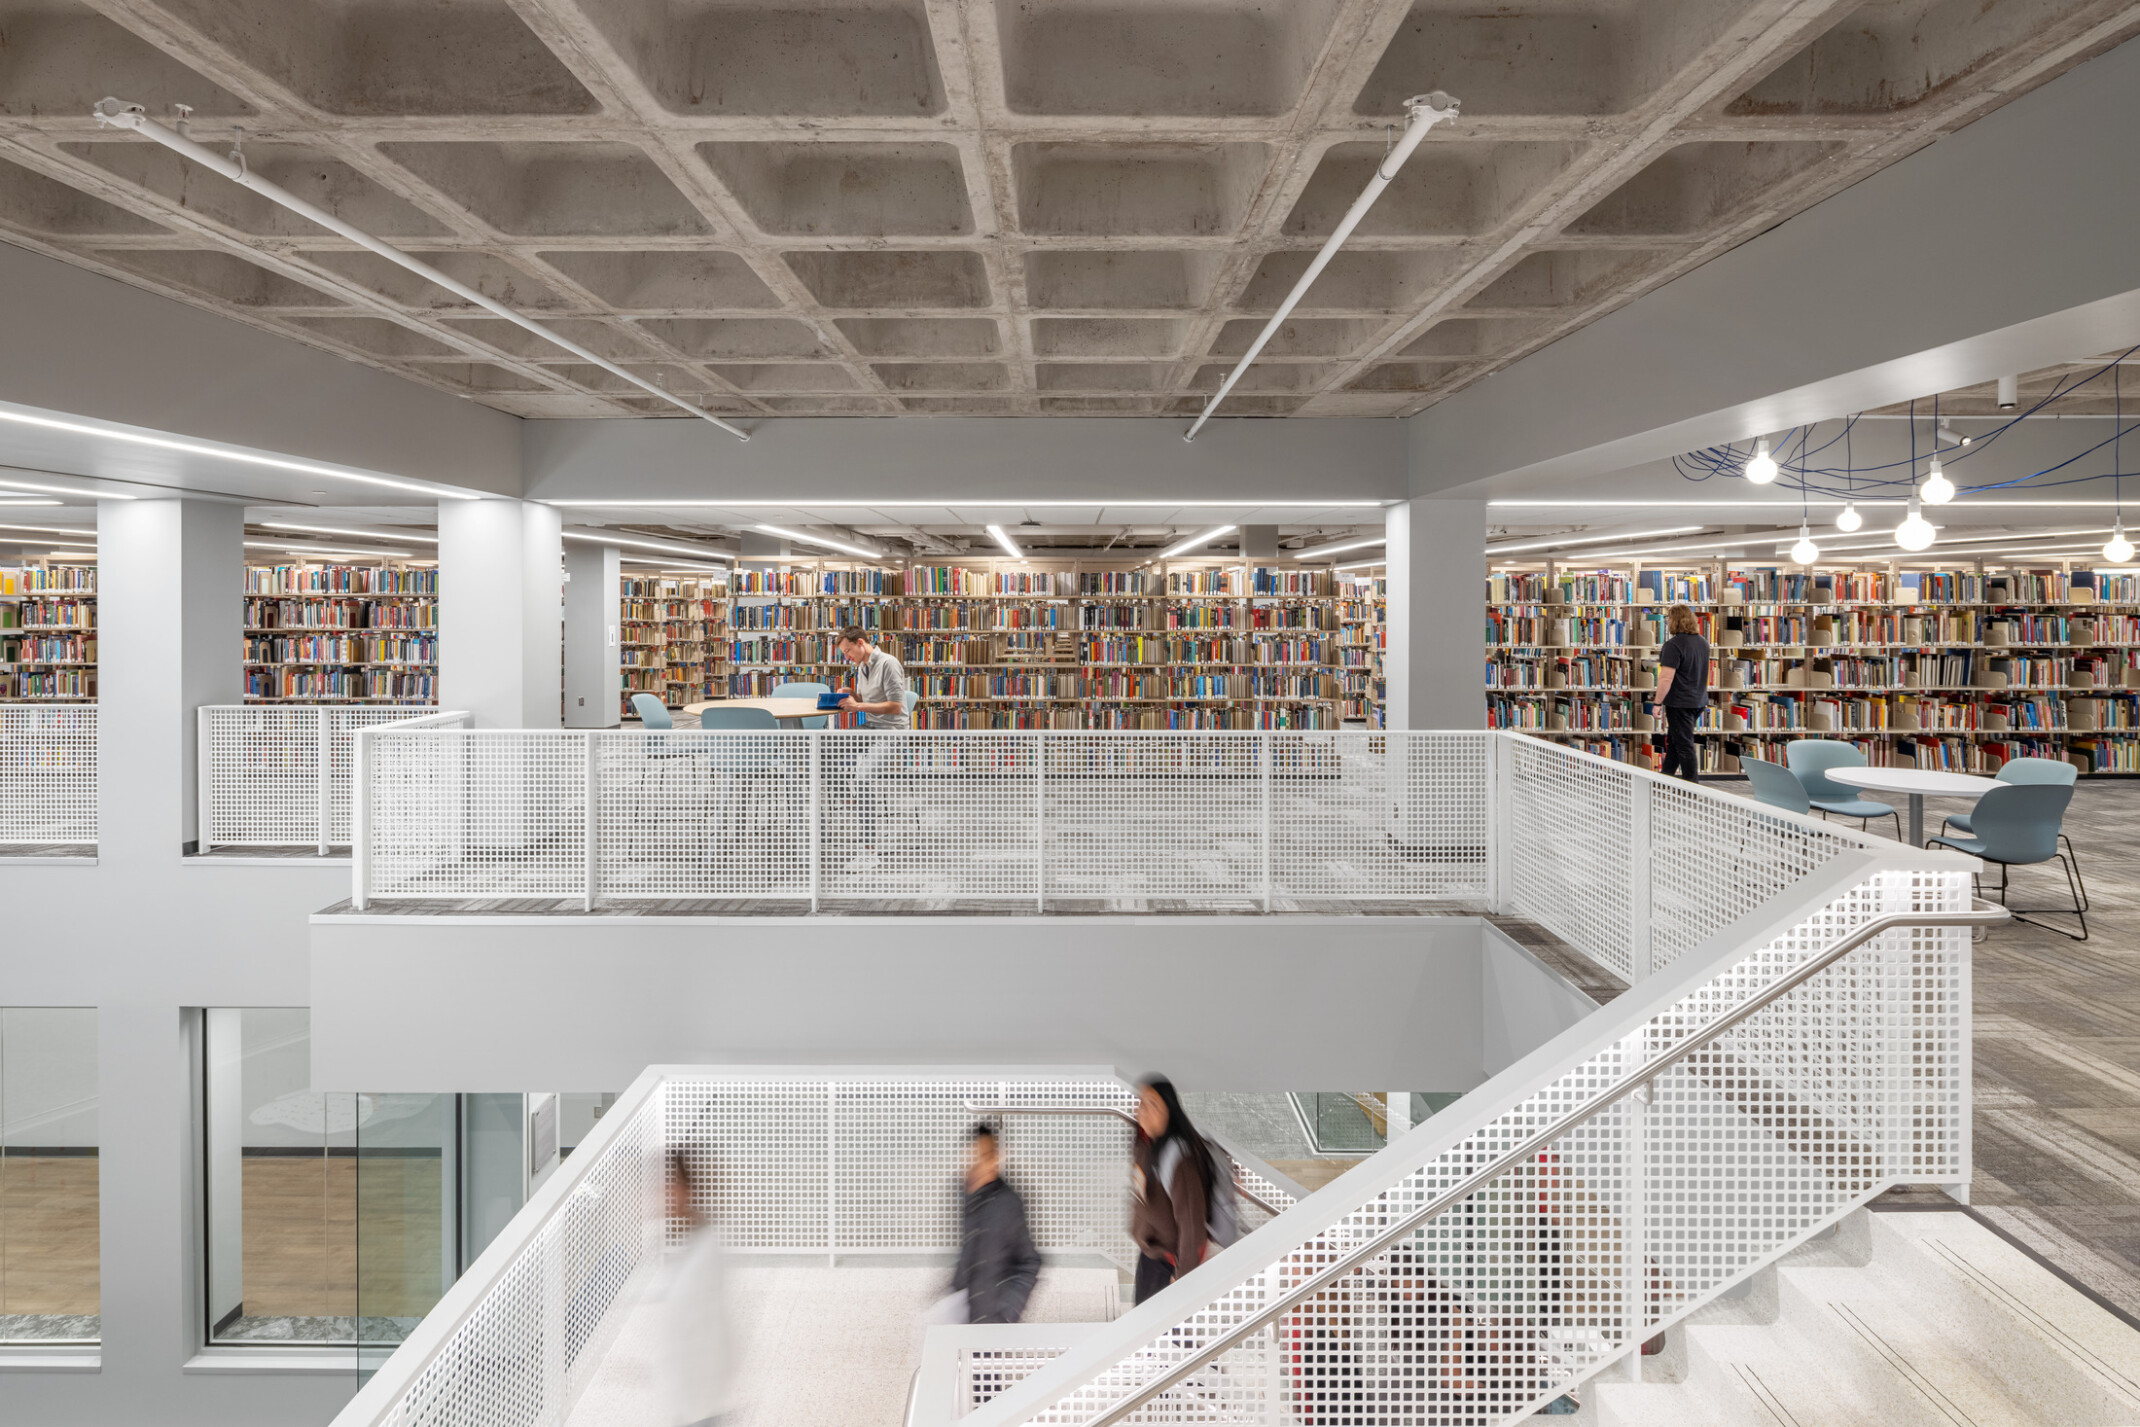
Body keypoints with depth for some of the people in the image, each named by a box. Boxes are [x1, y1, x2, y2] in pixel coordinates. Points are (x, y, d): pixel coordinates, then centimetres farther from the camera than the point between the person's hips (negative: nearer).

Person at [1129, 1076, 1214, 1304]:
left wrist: (1183, 1275, -21)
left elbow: (1191, 1220, -27)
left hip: (1168, 1259, -8)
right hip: (1147, 1251, 8)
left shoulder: (1179, 1159, -31)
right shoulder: (1146, 1142, -5)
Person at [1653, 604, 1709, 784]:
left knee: (1684, 746, -3)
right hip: (1699, 701, 9)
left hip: (1680, 703, -9)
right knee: (1673, 741, 20)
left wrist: (1658, 703, -16)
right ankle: (1665, 777, 30)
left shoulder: (1674, 645, -19)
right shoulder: (1702, 642, 9)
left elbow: (1666, 678, -23)